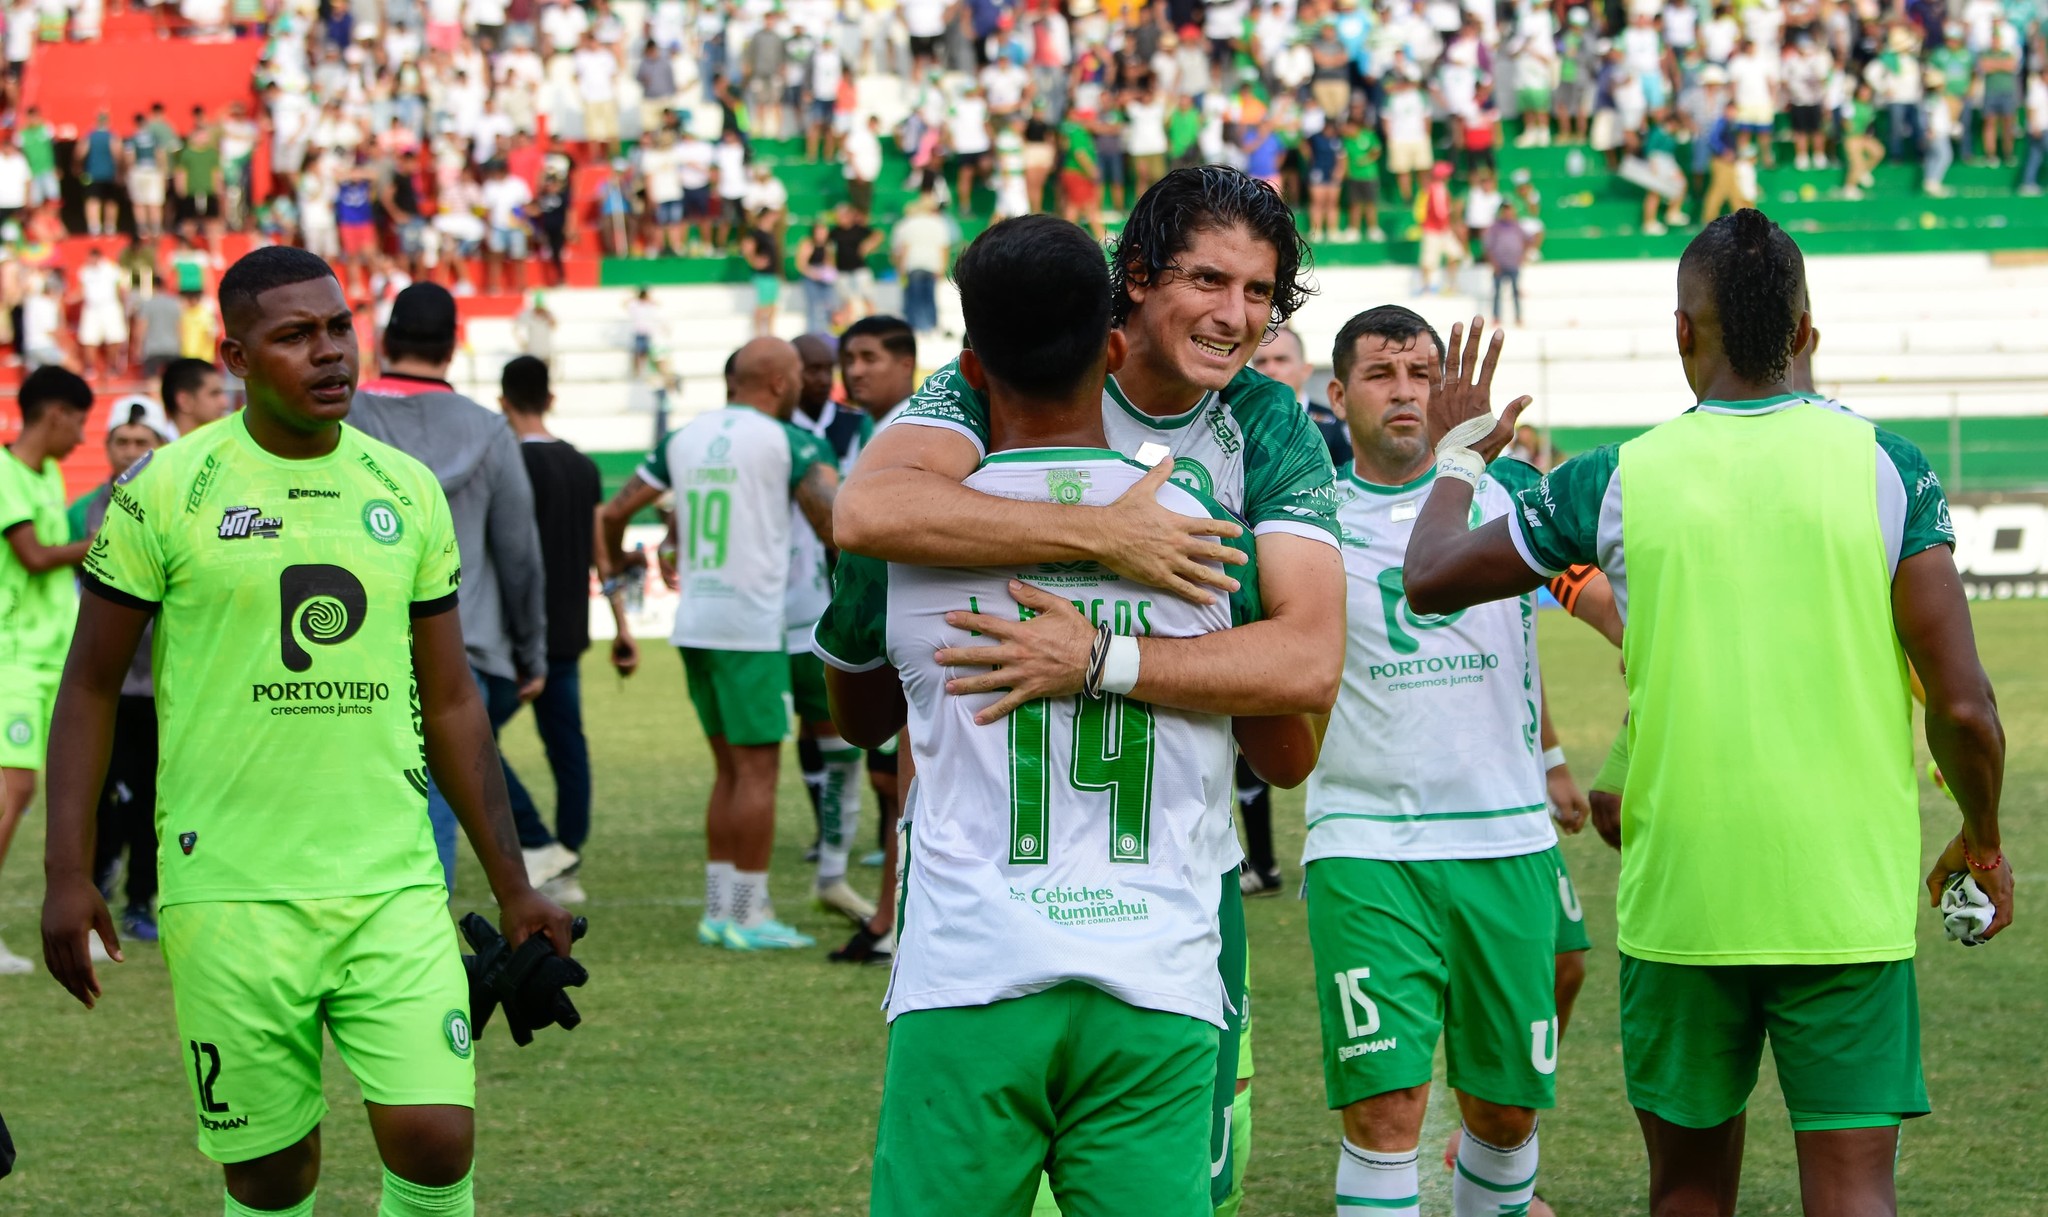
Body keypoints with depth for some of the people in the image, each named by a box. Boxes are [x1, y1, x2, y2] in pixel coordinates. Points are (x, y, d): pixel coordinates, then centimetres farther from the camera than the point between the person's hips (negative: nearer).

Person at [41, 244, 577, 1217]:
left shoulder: (406, 491, 9)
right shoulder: (168, 490, -2)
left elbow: (450, 705, 15)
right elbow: (92, 686, 3)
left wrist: (513, 886, 14)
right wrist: (67, 873, -5)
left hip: (393, 883, 3)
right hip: (230, 891, -3)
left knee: (436, 1139, -9)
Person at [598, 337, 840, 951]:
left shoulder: (684, 438, 11)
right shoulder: (788, 443, -7)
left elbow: (615, 511, 16)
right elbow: (834, 516, -18)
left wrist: (617, 560, 34)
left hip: (693, 624, 7)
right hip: (751, 628, -7)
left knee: (729, 768, 15)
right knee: (757, 768, -1)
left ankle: (718, 909, 16)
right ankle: (748, 915, -1)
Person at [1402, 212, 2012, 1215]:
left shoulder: (1617, 481, -1)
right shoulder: (1884, 468, -3)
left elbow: (1430, 580, 12)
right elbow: (1964, 707, -6)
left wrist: (1458, 456, 30)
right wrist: (1982, 840, 12)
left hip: (1679, 897, 1)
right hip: (1851, 897, -1)